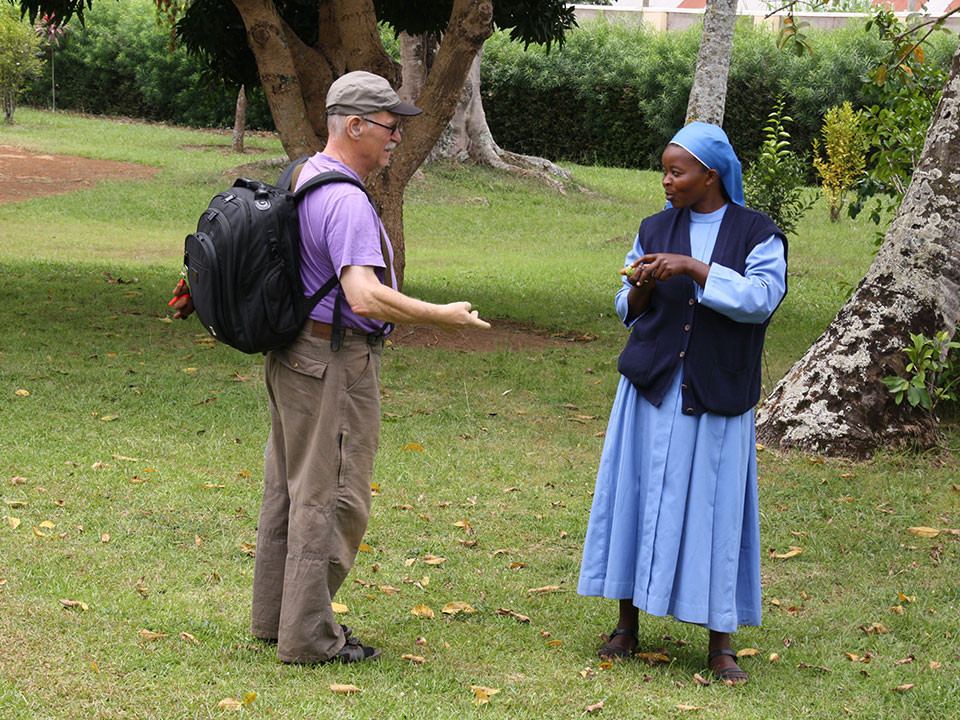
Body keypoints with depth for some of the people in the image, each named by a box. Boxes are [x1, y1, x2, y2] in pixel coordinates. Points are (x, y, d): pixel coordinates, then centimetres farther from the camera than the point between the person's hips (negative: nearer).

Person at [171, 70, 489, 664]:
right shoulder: (346, 202, -22)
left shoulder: (303, 178, 10)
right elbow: (364, 296, -32)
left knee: (290, 486, 17)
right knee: (332, 498, -4)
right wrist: (440, 316, -25)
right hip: (334, 362, -11)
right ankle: (310, 636, 0)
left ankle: (276, 614, 27)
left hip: (293, 353, 11)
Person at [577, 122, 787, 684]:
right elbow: (628, 311, 12)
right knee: (637, 496, 2)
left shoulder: (758, 233, -1)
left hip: (716, 395, -3)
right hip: (652, 387, 3)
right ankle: (628, 623, 13)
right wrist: (642, 288, -10)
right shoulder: (656, 230, 8)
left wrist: (694, 268, -22)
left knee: (715, 506, -2)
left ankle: (721, 643, 5)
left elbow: (762, 298, -17)